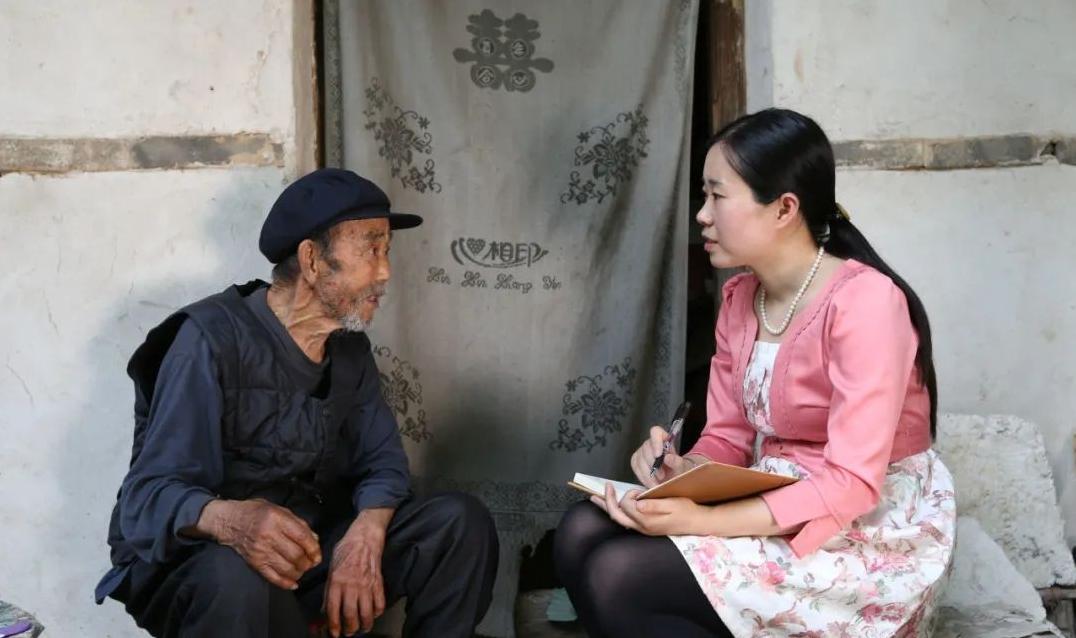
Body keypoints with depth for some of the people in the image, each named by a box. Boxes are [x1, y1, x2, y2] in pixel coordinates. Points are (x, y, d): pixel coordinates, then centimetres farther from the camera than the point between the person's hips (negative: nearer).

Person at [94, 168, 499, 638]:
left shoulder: (350, 346, 4)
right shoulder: (215, 337, -19)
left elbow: (382, 460, 2)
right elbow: (151, 495, -25)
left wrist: (365, 534, -22)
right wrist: (228, 520, -49)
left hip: (313, 545, 6)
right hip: (196, 561, -6)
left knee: (461, 523, -11)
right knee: (241, 579, -41)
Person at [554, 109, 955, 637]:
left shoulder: (864, 299, -19)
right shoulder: (738, 299, 7)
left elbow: (852, 484, -25)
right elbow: (727, 439, 8)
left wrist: (703, 521, -31)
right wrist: (683, 471, -15)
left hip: (874, 533, -7)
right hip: (780, 511, 8)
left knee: (619, 577, -22)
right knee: (582, 532, -12)